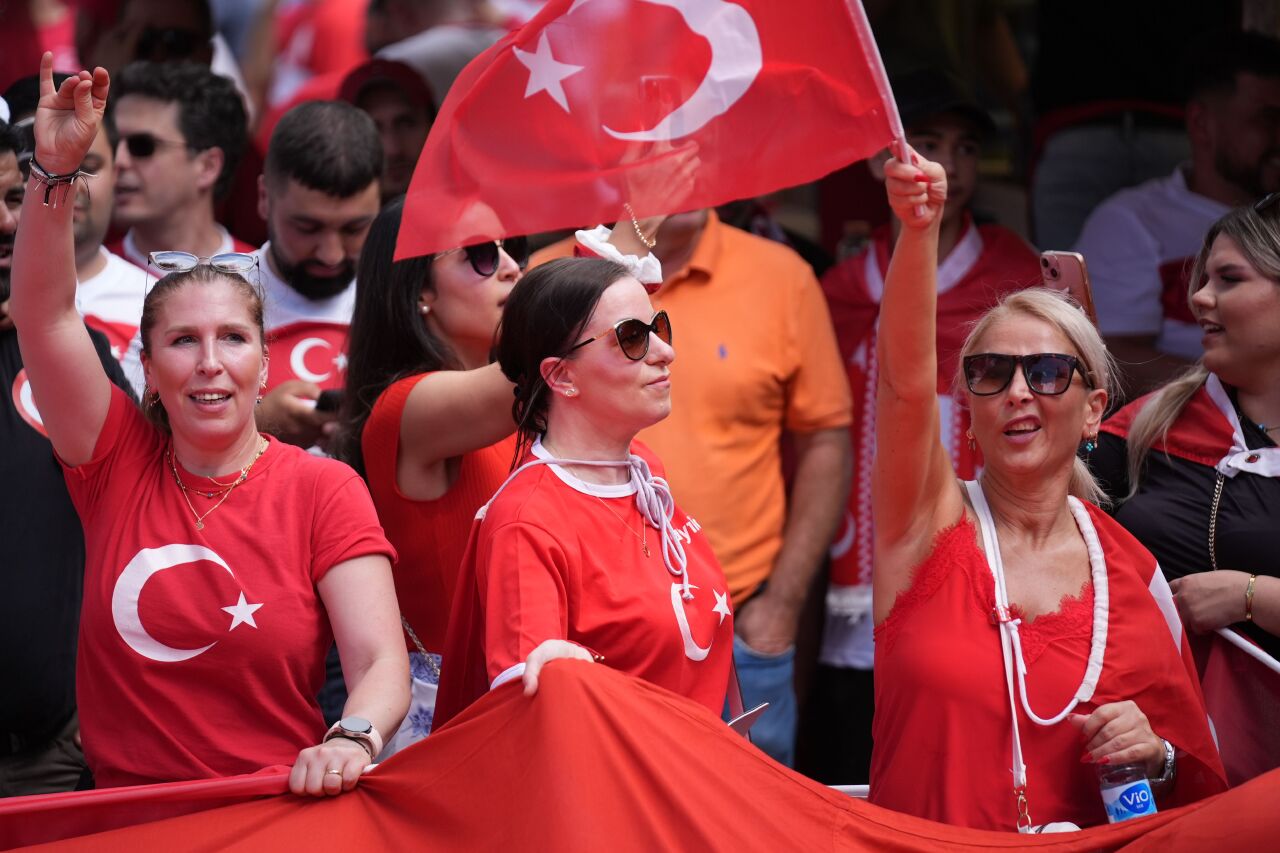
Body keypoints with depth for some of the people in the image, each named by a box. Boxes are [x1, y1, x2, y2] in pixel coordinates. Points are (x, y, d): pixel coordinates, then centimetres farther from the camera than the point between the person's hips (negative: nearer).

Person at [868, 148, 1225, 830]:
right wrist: (918, 230, -31)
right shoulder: (929, 524, 1)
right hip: (921, 848, -4)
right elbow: (907, 378, -18)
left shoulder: (1135, 572, 5)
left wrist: (1157, 759, -7)